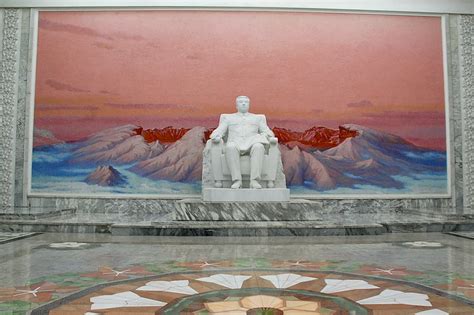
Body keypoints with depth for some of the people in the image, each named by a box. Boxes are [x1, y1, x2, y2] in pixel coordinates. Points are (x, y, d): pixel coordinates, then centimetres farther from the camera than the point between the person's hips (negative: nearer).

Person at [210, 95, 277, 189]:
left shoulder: (258, 118, 30)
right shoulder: (228, 117, 28)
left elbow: (266, 132, 17)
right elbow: (219, 131, 14)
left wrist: (272, 138, -9)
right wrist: (216, 137, -12)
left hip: (252, 143, 1)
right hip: (235, 143, 0)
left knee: (259, 147, -37)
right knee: (231, 147, -38)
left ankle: (254, 180, -44)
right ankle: (237, 180, -41)